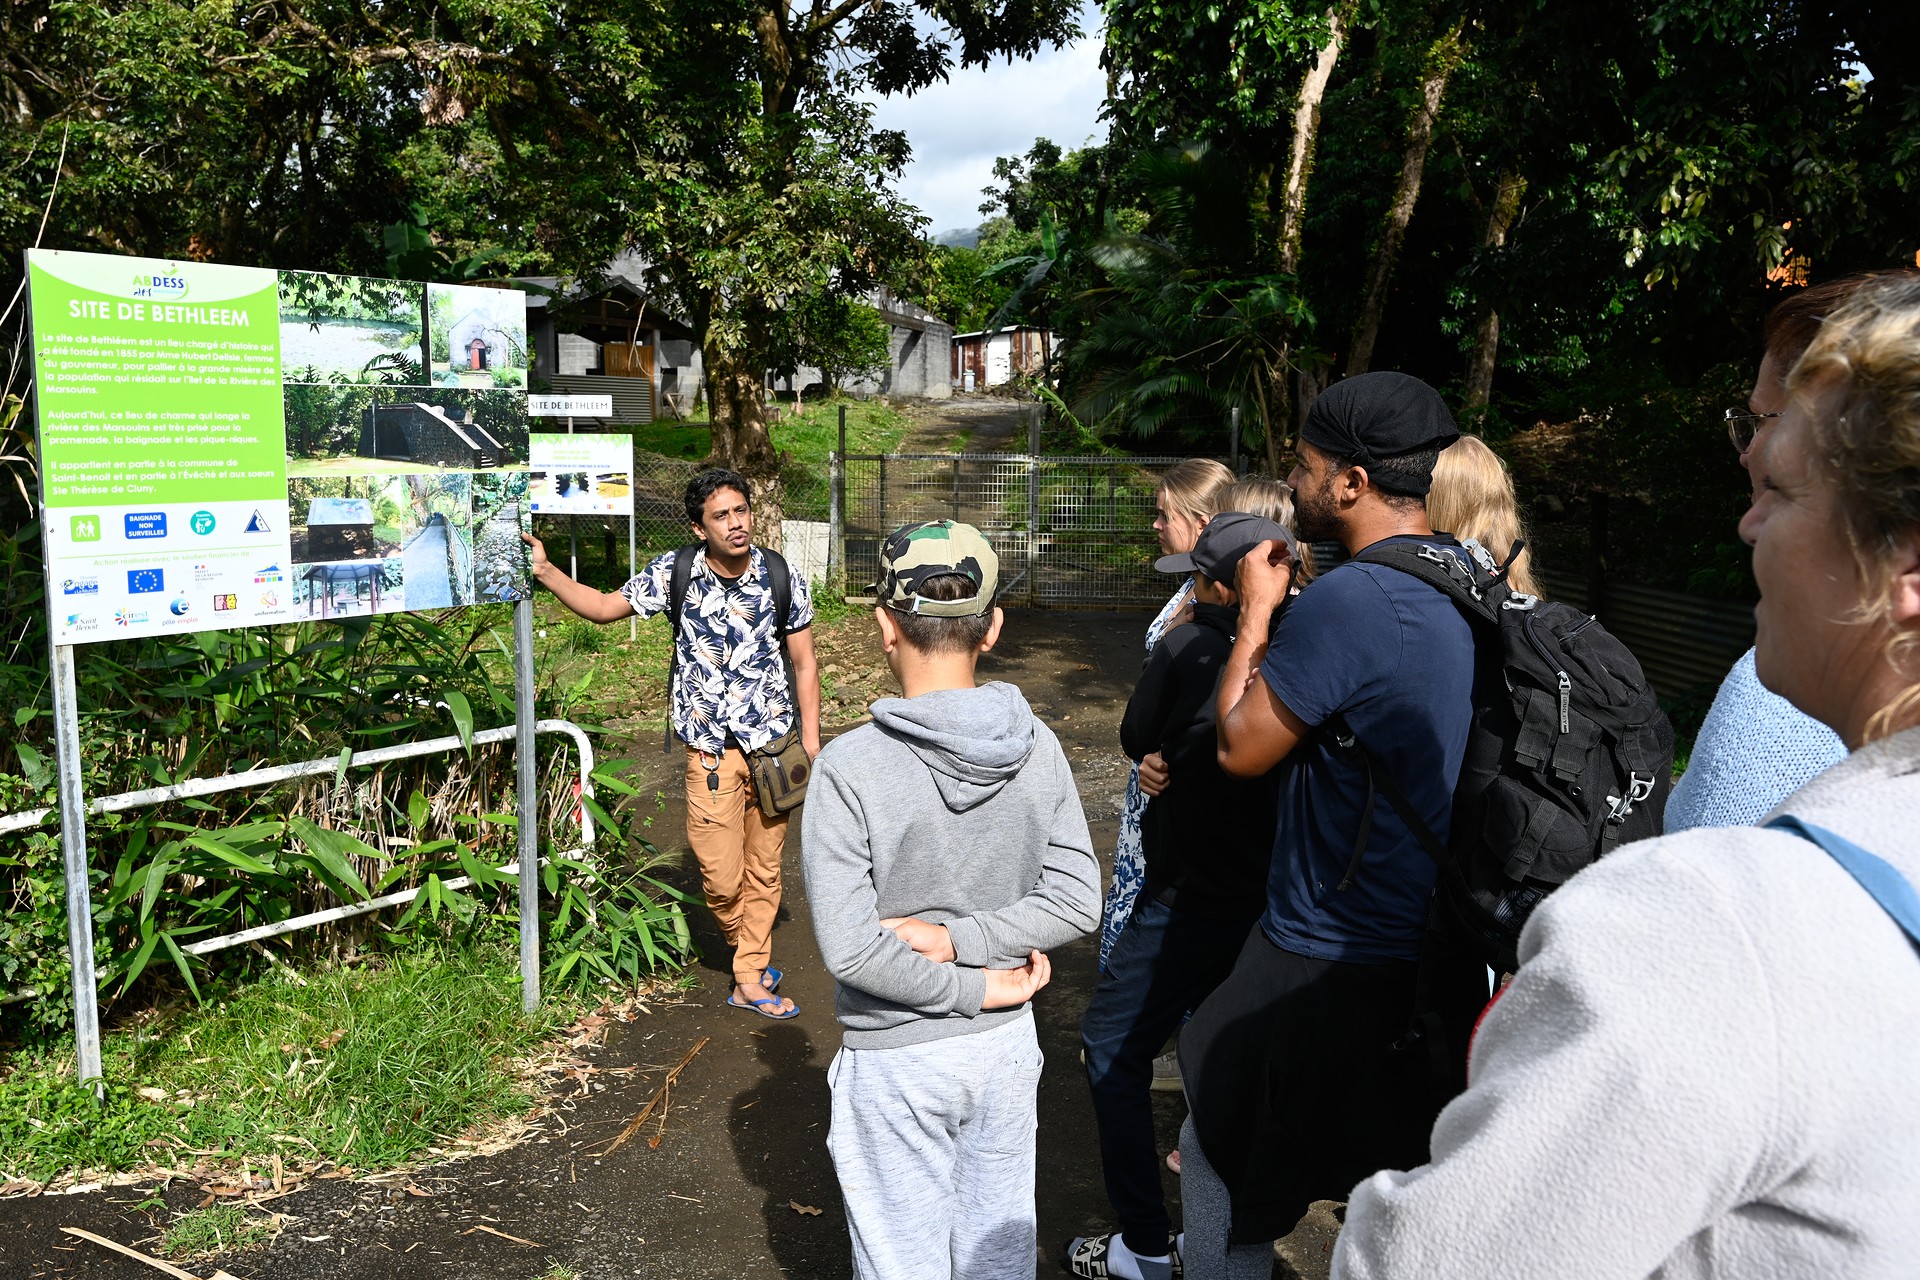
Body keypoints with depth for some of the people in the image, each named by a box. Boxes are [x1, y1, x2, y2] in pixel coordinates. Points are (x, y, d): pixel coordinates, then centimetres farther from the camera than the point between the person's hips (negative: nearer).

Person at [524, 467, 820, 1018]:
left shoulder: (782, 577, -5)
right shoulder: (676, 573, -6)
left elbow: (804, 664, 3)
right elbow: (603, 607, 5)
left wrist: (811, 745, 1)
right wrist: (546, 571, -9)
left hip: (775, 745, 1)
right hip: (711, 751, 0)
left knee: (763, 869, 9)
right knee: (721, 877, 0)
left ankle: (749, 980, 25)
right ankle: (751, 955, 30)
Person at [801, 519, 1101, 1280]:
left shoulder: (848, 767, -21)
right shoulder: (1037, 747, -9)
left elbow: (851, 950, -23)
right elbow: (1077, 902, -10)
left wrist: (975, 988, -12)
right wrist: (961, 941, -13)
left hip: (897, 1058, -4)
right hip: (1008, 1046, 4)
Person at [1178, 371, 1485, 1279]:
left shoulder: (1347, 600, -24)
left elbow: (1240, 748, -13)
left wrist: (1257, 610, -3)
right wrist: (1286, 612, 9)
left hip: (1329, 970, -8)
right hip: (1438, 956, 9)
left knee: (1217, 1165, 12)